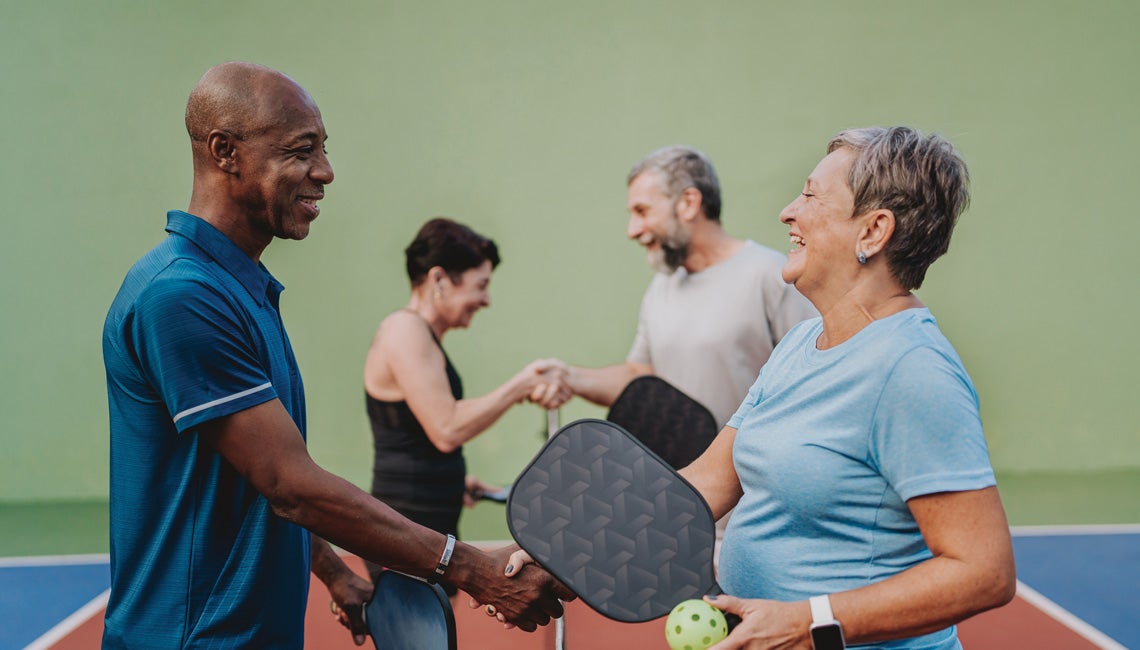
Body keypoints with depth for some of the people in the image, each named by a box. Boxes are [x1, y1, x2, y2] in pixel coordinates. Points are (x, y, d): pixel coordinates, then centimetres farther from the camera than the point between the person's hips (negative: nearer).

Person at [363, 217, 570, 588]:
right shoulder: (405, 330, -13)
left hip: (431, 532, 10)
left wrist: (455, 481, 12)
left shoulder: (422, 334, 18)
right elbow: (447, 429, -21)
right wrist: (520, 387, -16)